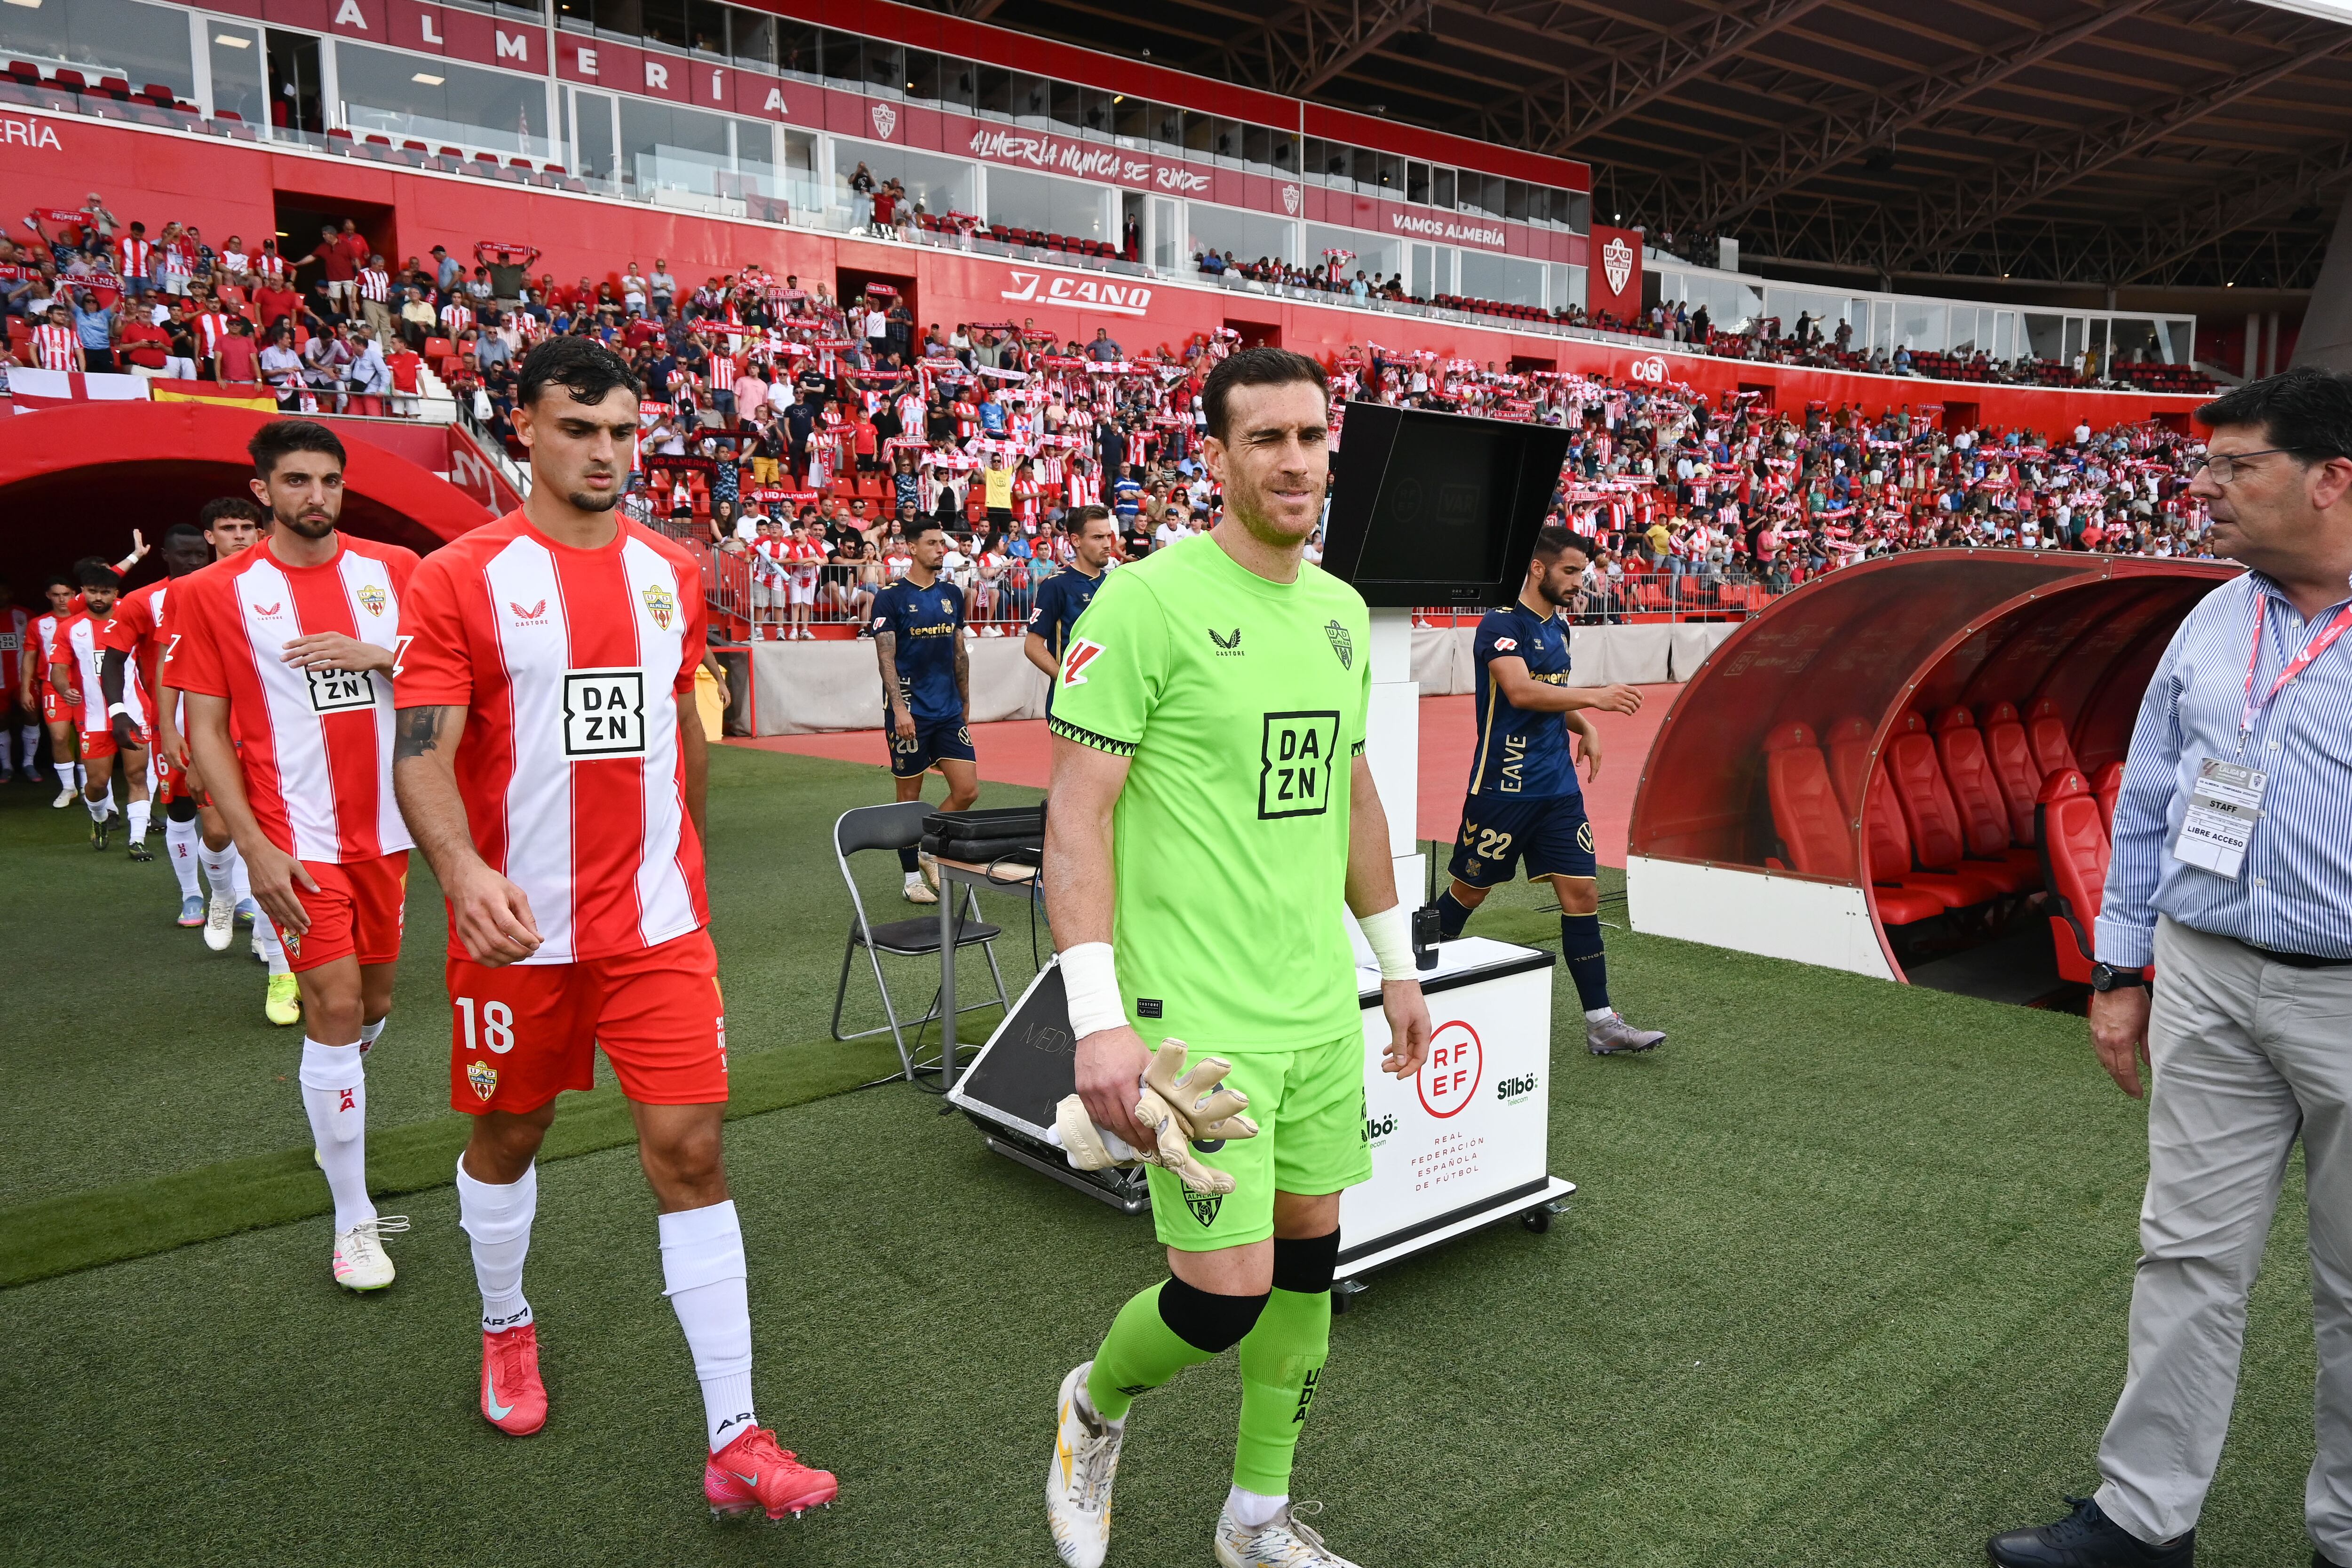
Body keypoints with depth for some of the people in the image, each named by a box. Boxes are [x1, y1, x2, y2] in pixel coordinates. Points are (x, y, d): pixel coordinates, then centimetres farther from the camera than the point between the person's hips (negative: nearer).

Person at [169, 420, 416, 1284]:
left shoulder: (395, 570, 5)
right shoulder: (215, 591, -4)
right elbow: (205, 730, -4)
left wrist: (374, 655, -14)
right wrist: (255, 847, -13)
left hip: (384, 830, 4)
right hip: (299, 840, -4)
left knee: (374, 1003, 16)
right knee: (336, 1010, -7)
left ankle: (334, 1121, 46)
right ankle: (354, 1222, 5)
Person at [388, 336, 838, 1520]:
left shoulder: (671, 574, 6)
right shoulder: (460, 578, -6)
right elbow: (421, 752, -13)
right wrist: (463, 870, -31)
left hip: (657, 923, 2)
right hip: (518, 925, -2)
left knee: (691, 1150, -3)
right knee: (507, 1135, 17)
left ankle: (735, 1443, 3)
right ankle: (507, 1329, 47)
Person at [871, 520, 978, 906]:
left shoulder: (952, 594, 10)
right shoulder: (890, 597, -6)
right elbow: (886, 656, -11)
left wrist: (965, 700, 17)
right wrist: (899, 707, -20)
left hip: (949, 712, 5)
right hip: (910, 713, -5)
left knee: (967, 790, -1)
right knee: (909, 797, 4)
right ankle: (912, 876, 17)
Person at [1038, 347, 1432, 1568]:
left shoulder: (1342, 611, 10)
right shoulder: (1147, 603, -13)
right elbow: (1076, 813, -15)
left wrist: (1397, 962, 20)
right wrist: (1099, 1017, -21)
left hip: (1320, 1004, 7)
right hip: (1197, 1011, -7)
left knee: (1306, 1258, 14)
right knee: (1226, 1293, -5)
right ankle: (1094, 1405, 29)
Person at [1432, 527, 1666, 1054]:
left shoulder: (1558, 628, 14)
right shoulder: (1501, 624, -11)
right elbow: (1520, 691, -26)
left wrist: (1583, 727, 8)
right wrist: (1595, 696, -32)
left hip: (1559, 790, 7)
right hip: (1503, 789, -7)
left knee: (1583, 895, 1)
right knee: (1469, 892, 6)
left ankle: (1601, 1022, 4)